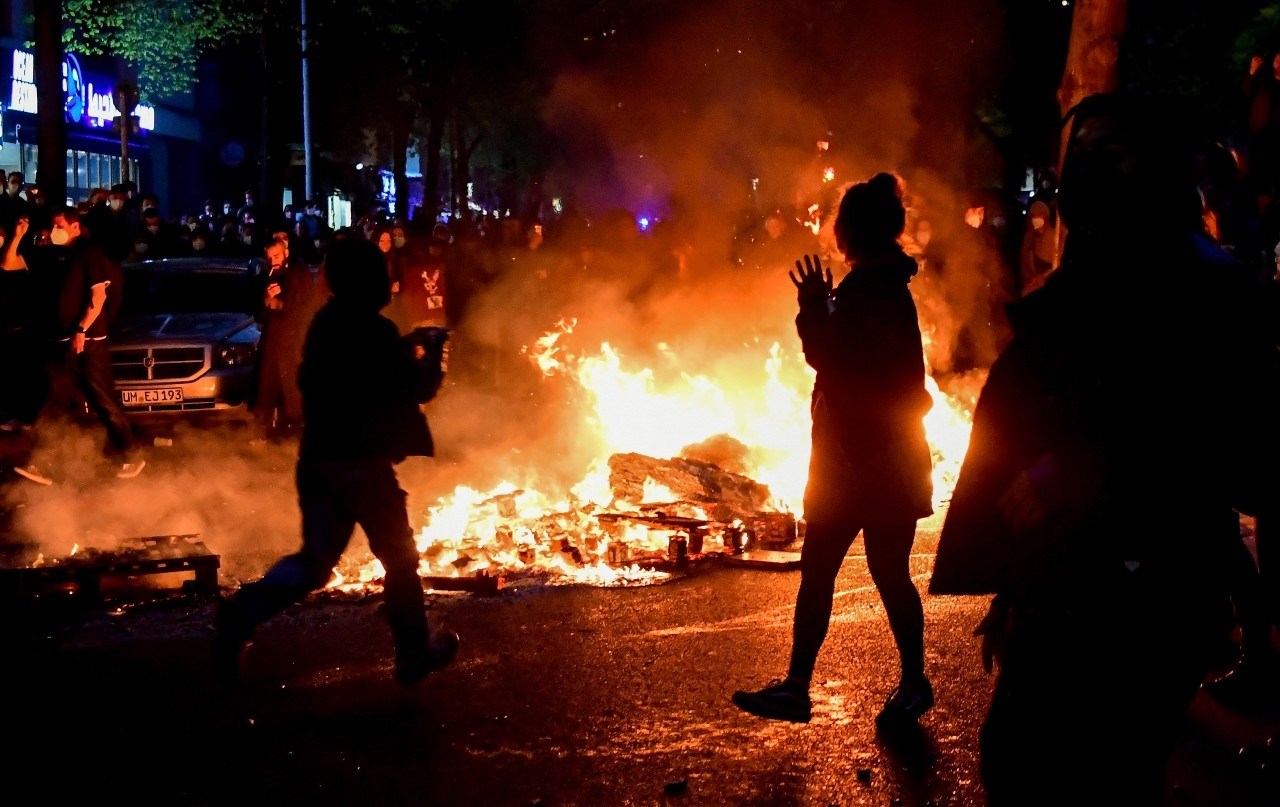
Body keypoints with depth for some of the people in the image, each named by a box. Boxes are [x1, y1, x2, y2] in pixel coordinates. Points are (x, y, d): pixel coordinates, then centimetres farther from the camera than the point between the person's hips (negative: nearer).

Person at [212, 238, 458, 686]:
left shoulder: (325, 323, 11)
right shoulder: (375, 330, -15)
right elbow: (416, 387, -14)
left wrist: (406, 355, 22)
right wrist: (430, 370, 8)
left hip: (318, 457, 7)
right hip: (362, 460, -7)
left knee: (316, 556, 11)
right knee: (399, 557, 9)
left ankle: (244, 612, -11)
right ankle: (414, 653, 18)